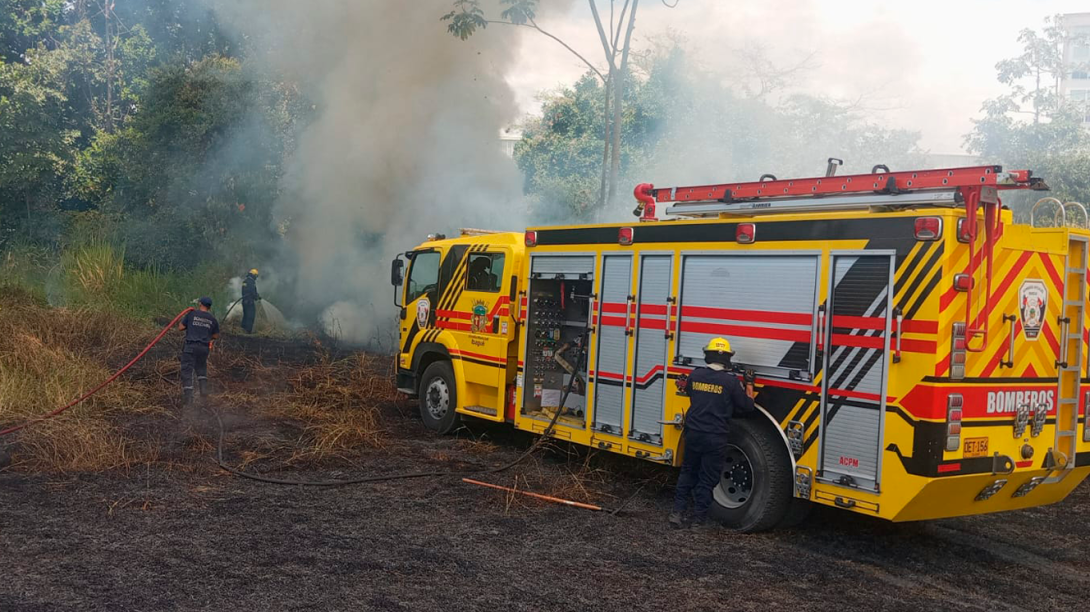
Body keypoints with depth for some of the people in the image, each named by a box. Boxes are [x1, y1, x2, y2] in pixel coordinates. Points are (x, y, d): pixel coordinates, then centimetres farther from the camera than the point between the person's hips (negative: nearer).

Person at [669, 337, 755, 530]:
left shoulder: (695, 375, -1)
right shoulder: (731, 381, -12)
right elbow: (747, 406, -1)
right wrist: (749, 384, 13)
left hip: (693, 434, 3)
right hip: (715, 438, -3)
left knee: (687, 473, 20)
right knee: (707, 480, 6)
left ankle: (677, 512, 15)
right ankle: (698, 520, 11)